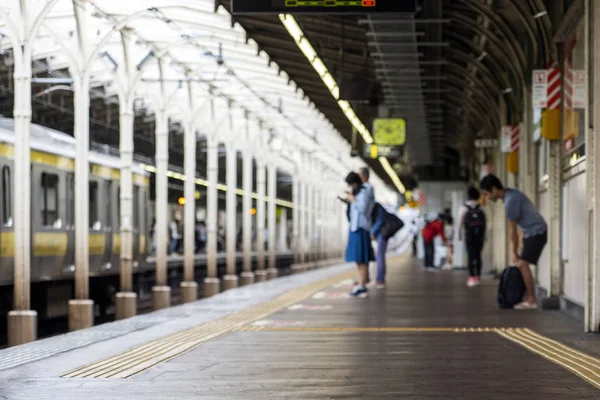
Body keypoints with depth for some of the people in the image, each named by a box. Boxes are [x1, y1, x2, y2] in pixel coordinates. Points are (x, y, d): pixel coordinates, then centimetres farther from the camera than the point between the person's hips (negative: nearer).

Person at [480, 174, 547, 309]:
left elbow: (512, 230, -15)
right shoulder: (511, 194, 8)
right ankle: (530, 299, 8)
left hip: (537, 233, -10)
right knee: (522, 264, 7)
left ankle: (532, 300, -11)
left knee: (522, 265, -14)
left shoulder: (510, 202, -23)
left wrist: (514, 253, -6)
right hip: (531, 233, 10)